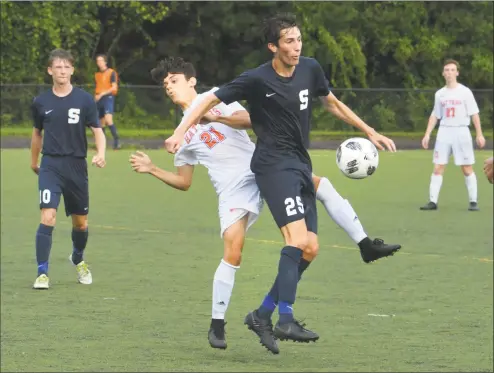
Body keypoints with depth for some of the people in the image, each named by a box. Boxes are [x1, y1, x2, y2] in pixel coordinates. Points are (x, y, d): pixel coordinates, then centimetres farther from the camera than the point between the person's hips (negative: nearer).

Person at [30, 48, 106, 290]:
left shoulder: (84, 100, -2)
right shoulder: (41, 102, 2)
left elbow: (97, 130, -2)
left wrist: (101, 153, -21)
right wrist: (34, 161, 26)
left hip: (76, 166, 1)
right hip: (50, 165, -1)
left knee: (80, 223, 12)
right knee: (48, 217, -17)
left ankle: (78, 259, 42)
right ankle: (42, 273, -13)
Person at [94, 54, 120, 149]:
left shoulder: (111, 72, -3)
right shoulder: (97, 74, 17)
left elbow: (114, 87, -9)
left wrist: (102, 94, -14)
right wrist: (96, 96, 10)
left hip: (108, 97, -7)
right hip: (99, 99, 7)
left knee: (108, 120, -23)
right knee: (102, 122, 8)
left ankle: (116, 140, -21)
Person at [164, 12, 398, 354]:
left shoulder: (310, 69, 6)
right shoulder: (257, 79, -11)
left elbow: (333, 104, 22)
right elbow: (212, 100, -2)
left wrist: (370, 132, 23)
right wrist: (181, 132, -12)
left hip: (301, 165, 7)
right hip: (274, 165, -7)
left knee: (310, 249, 2)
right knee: (297, 239, -23)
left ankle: (262, 316, 11)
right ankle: (286, 321, -26)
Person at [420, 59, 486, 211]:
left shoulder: (465, 92, -1)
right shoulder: (439, 94, 10)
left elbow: (474, 114, -2)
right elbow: (435, 116, 16)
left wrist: (479, 134, -8)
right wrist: (427, 135, 8)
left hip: (461, 132, -3)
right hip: (444, 132, 3)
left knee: (467, 169, -2)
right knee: (438, 168, -3)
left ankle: (473, 201, 5)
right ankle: (432, 201, -2)